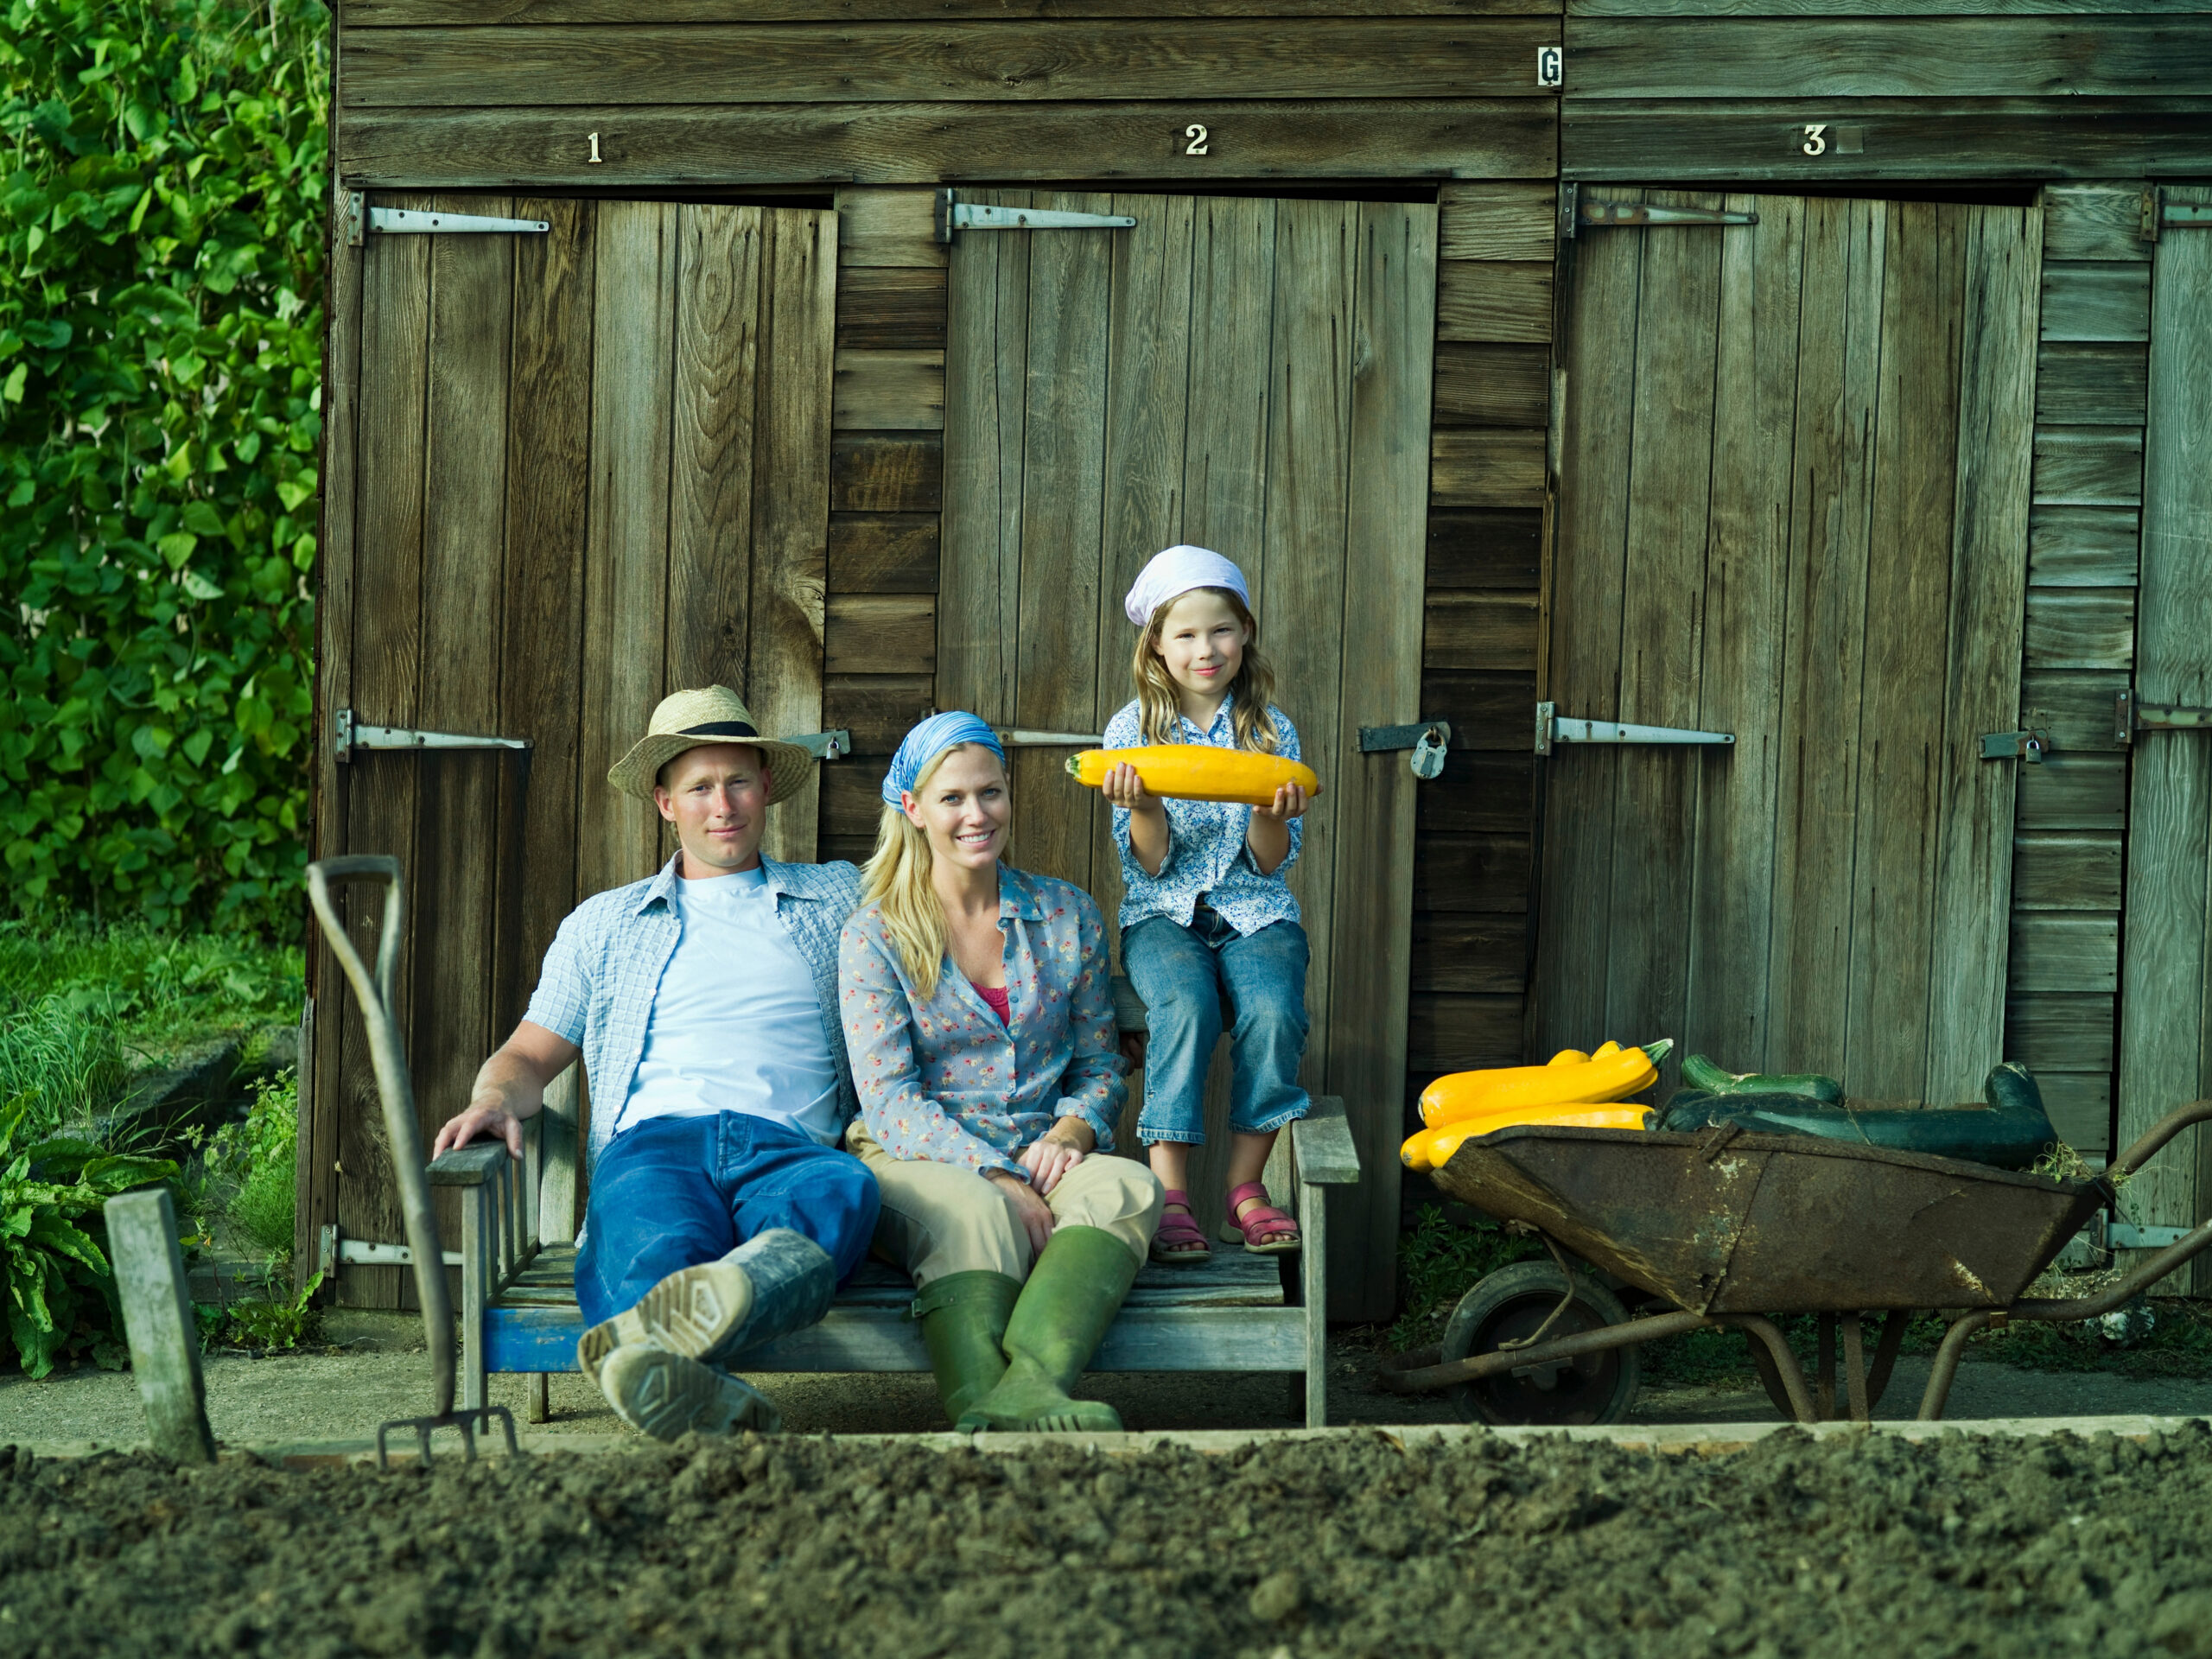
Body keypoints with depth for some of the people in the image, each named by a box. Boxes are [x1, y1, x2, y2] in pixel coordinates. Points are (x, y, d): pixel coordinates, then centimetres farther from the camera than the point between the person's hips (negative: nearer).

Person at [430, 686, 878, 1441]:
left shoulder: (839, 898, 29)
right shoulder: (603, 923, 30)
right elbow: (529, 1056, 27)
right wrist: (496, 1097, 4)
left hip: (786, 1146, -1)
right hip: (655, 1141, 1)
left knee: (840, 1189, -42)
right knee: (661, 1246, -40)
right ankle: (701, 1397, -73)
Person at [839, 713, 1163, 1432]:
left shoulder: (1067, 915, 14)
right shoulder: (875, 936, 4)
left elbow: (1100, 1065, 18)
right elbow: (888, 1098, -5)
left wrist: (1071, 1131, -7)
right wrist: (996, 1178, -19)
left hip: (1038, 1163, 3)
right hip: (920, 1164, -3)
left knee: (1127, 1187, -33)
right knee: (974, 1212, -39)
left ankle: (1030, 1385, -58)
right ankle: (980, 1410, -60)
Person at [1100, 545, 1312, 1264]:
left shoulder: (1271, 730, 6)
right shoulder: (1132, 731, 4)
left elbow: (1272, 863, 2)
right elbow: (1149, 865, -1)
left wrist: (1269, 813, -19)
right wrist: (1144, 809, -22)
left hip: (1255, 913, 1)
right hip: (1163, 914, -1)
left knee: (1274, 1010, -30)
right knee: (1186, 1007, -33)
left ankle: (1244, 1189, -19)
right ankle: (1169, 1197, -30)